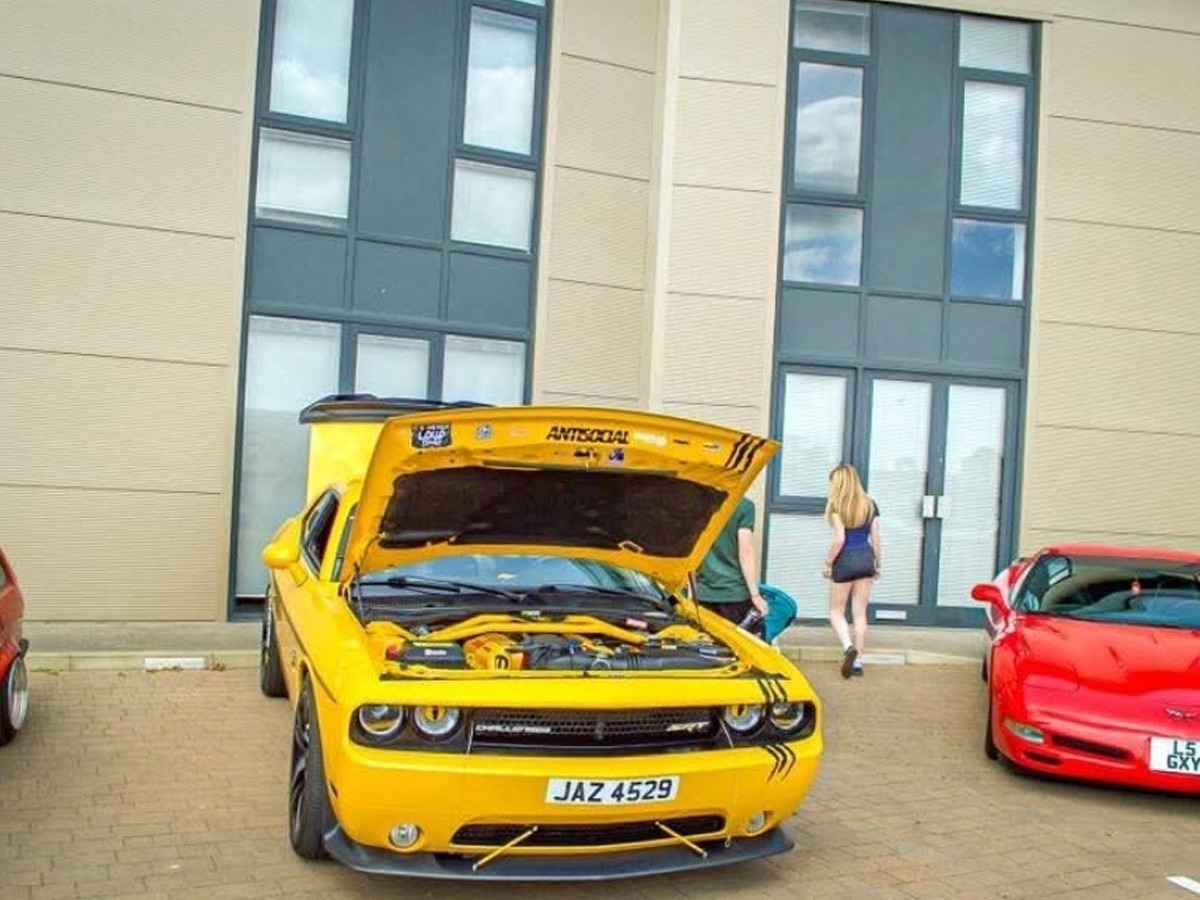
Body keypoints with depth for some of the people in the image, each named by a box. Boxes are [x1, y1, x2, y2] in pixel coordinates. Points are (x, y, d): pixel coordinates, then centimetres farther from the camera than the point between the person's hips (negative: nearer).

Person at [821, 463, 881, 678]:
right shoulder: (870, 505, 5)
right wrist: (879, 564, 16)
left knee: (836, 611, 9)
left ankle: (849, 647, -15)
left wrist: (827, 563, -6)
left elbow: (839, 539, -16)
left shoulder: (836, 505, -10)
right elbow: (875, 539, 6)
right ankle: (857, 661, 10)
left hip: (845, 560, -4)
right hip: (865, 559, 4)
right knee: (860, 613, 10)